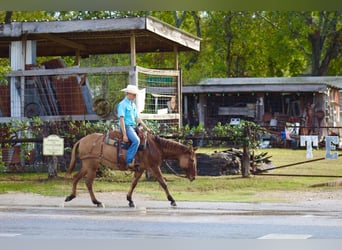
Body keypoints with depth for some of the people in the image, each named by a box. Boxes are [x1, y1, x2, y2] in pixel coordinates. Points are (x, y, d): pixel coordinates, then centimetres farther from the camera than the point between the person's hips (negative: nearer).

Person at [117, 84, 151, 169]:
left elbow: (137, 118, 21)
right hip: (126, 126, -10)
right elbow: (121, 119, -16)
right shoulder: (123, 104, -10)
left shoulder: (133, 104, 17)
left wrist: (146, 128, 14)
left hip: (133, 127, 10)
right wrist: (124, 134, -22)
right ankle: (129, 161, -29)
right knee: (136, 140, -31)